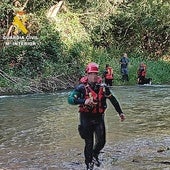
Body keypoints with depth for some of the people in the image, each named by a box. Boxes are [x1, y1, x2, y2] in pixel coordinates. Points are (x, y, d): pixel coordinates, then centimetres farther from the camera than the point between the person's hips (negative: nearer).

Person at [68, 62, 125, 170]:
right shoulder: (82, 87, -10)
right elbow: (71, 99, -20)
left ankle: (95, 155, 31)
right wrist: (84, 101, -34)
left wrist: (120, 112, 11)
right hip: (86, 117, -3)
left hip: (99, 117, 3)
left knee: (101, 141, -1)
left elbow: (113, 100, 10)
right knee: (89, 143, 2)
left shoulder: (103, 87, -1)